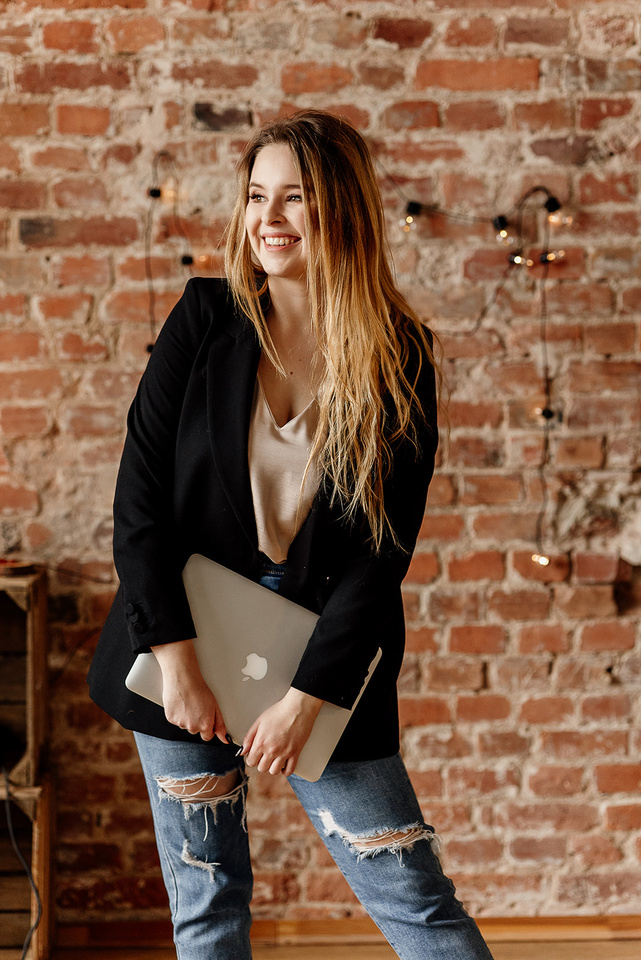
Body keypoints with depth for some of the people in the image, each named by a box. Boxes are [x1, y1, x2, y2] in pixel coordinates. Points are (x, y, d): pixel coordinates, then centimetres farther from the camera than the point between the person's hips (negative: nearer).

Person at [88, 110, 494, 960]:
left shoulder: (399, 359, -4)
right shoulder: (206, 319, -3)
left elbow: (385, 550, -7)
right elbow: (139, 495, -5)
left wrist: (305, 698, -12)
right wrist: (175, 659, -11)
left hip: (325, 667, -1)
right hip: (184, 653, 1)